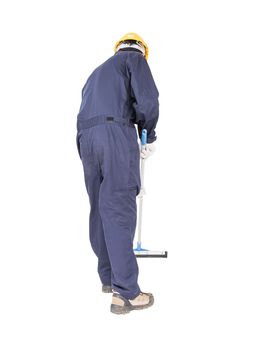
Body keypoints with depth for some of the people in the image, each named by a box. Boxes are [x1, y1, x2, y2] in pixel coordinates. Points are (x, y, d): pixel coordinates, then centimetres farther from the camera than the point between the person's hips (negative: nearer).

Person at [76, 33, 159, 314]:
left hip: (86, 137, 7)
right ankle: (126, 292, -12)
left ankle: (108, 277, 19)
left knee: (100, 209, 11)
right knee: (119, 209, -11)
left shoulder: (97, 72, 33)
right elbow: (148, 100, -6)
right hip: (116, 133, -7)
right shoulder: (135, 58, 12)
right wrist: (149, 135, 9)